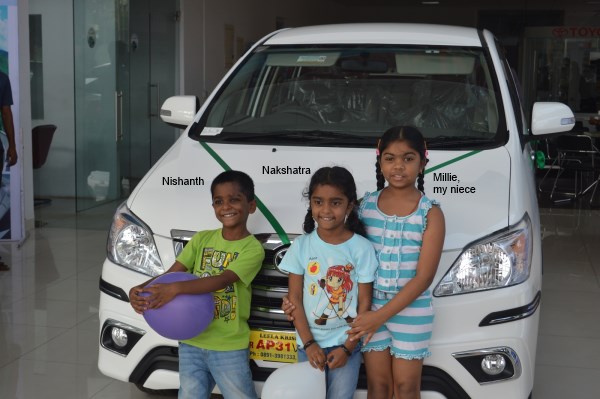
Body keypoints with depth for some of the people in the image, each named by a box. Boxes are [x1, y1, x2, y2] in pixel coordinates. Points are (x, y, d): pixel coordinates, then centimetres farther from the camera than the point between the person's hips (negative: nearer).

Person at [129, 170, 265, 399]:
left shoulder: (252, 248, -10)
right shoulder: (201, 239, 4)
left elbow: (223, 280, -25)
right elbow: (172, 273, -3)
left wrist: (176, 289, -37)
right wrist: (141, 289, -23)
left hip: (229, 348, -4)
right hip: (191, 342, 4)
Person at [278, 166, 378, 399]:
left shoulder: (362, 248, -8)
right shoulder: (301, 245, -4)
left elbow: (364, 303, -5)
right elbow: (295, 298, -2)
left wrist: (347, 347, -9)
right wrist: (309, 343, -8)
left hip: (346, 343, -2)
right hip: (308, 343, 2)